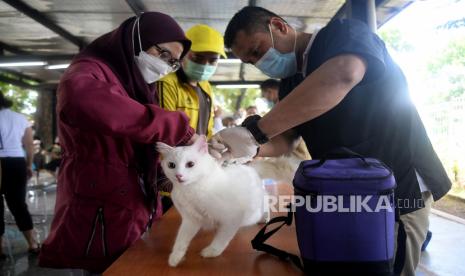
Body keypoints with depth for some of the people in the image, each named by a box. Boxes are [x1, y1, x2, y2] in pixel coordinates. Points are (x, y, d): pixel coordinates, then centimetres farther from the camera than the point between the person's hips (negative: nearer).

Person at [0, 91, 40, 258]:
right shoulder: (21, 118, 8)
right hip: (17, 163, 4)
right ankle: (33, 245, 13)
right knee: (19, 204, 12)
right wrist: (29, 165, 16)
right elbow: (30, 145, 7)